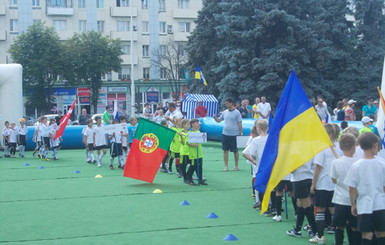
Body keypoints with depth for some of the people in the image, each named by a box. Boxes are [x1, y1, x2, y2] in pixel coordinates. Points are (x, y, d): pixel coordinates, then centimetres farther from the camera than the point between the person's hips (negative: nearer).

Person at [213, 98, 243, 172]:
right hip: (225, 134, 5)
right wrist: (215, 118, -5)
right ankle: (226, 166, 9)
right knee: (225, 150, 4)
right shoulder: (225, 112, 9)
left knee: (235, 151, 6)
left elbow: (239, 124, -7)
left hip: (234, 135, -5)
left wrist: (241, 133, -10)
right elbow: (219, 120, 16)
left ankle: (236, 166, 18)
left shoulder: (237, 112, -6)